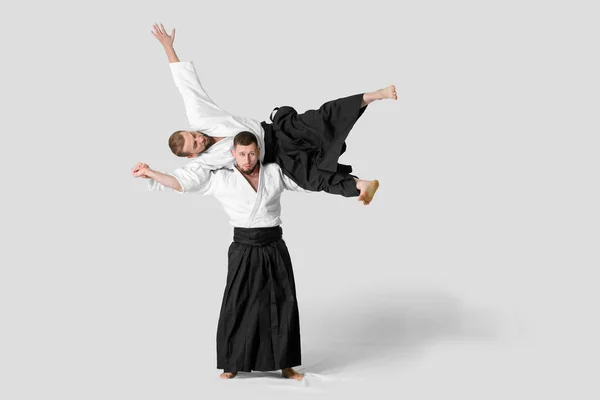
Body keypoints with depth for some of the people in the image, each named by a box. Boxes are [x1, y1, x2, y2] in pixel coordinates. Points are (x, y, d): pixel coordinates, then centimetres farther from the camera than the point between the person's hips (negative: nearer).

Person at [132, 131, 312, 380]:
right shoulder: (220, 178, -1)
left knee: (283, 306, 4)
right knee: (236, 307, -2)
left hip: (275, 249, 1)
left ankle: (285, 365, 16)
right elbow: (183, 183, -5)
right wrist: (150, 173, -13)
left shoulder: (275, 172, 4)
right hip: (244, 251, -1)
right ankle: (232, 365, 13)